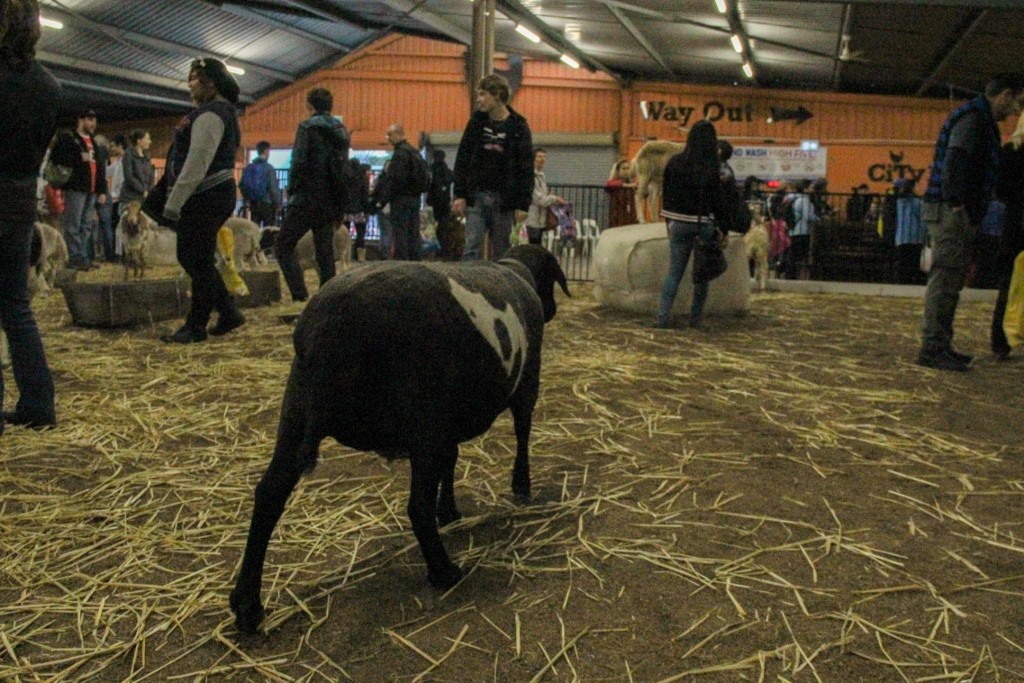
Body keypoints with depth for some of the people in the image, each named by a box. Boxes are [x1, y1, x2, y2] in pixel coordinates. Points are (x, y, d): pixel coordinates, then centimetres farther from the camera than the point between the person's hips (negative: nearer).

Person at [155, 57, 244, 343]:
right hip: (213, 195, 11)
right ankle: (229, 312, 17)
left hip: (206, 197, -11)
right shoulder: (220, 111, 20)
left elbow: (196, 164, -20)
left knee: (198, 261, -4)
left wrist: (173, 204, -20)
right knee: (191, 257, 15)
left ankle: (195, 327, 3)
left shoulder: (210, 114, -13)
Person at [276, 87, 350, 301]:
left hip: (307, 199, -6)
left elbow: (298, 163, -15)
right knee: (325, 251, 11)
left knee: (283, 246, 2)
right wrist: (340, 206, 16)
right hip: (331, 202, 6)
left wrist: (291, 191, -1)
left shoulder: (307, 127, -8)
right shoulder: (341, 130, 11)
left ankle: (300, 294, -11)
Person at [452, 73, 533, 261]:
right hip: (476, 196, 1)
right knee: (472, 248, -5)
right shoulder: (476, 121, 4)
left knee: (501, 252, 6)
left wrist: (523, 204, -8)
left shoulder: (518, 126, -2)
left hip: (504, 199, -1)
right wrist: (459, 194, -2)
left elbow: (526, 168, -3)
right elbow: (462, 160, 5)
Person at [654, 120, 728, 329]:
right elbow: (719, 201, -7)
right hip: (704, 225, -2)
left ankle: (662, 317, -4)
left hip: (679, 223, 2)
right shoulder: (712, 168, -9)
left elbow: (666, 196, 8)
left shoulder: (674, 163, 1)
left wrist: (669, 222, 17)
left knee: (674, 272, 6)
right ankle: (695, 319, 12)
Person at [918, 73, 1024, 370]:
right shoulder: (974, 117, -9)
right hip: (952, 211, -11)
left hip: (955, 212, 11)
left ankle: (940, 346, 18)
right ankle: (932, 348, -10)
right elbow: (956, 159, -21)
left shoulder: (979, 118, 24)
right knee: (945, 278, -11)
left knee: (950, 281, 12)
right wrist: (956, 203, -25)